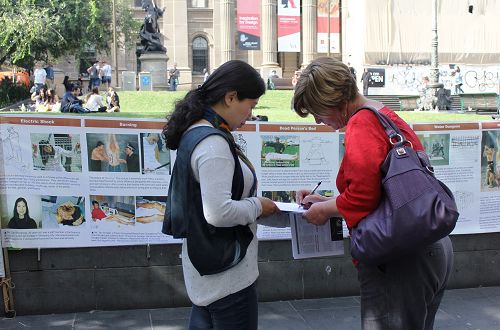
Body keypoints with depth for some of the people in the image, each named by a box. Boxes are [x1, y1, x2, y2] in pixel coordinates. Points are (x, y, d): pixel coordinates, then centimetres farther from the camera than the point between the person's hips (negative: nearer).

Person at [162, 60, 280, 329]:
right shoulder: (213, 143, -22)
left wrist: (248, 202, 10)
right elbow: (218, 212, -29)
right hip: (227, 276, -10)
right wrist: (257, 206, -13)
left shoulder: (194, 133, 8)